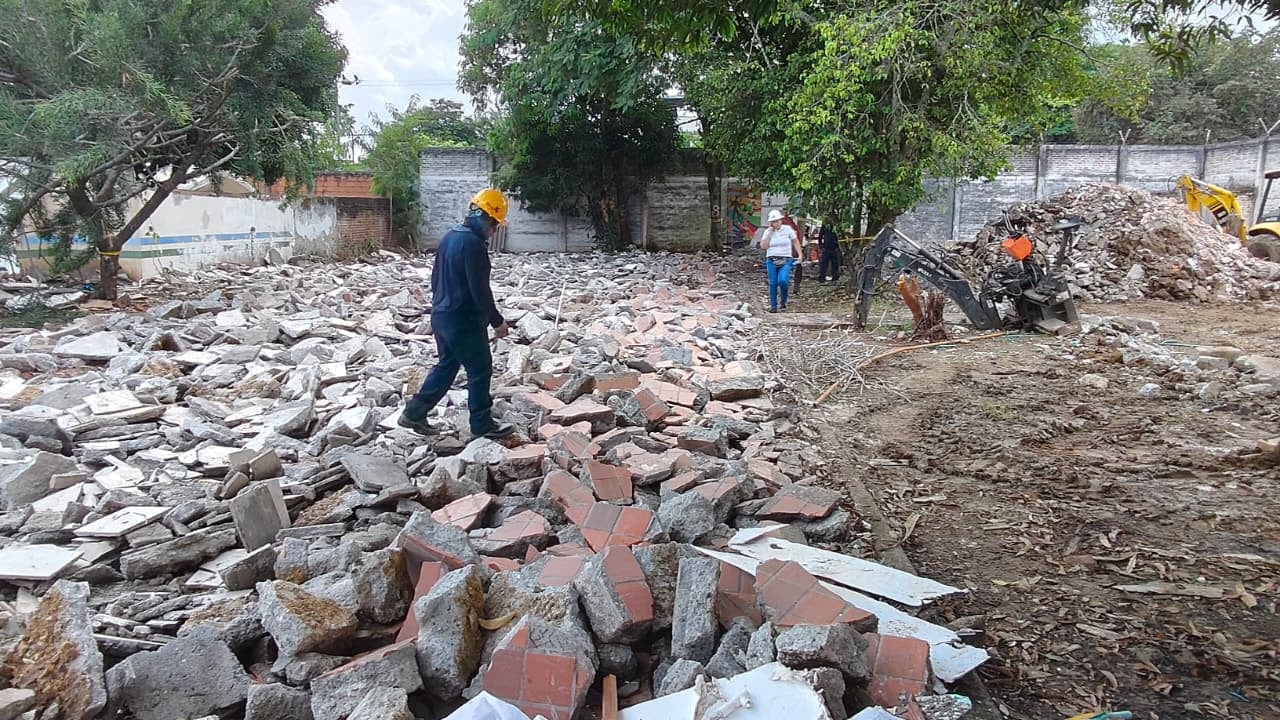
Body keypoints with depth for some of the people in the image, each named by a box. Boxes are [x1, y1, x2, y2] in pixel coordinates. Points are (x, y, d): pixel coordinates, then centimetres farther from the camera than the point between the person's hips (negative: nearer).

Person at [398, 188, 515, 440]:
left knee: (446, 366, 20)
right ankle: (482, 424, 16)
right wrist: (497, 320, -11)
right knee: (480, 370, 5)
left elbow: (436, 278, 16)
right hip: (465, 322, -9)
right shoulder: (474, 243, -21)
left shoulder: (450, 237, 8)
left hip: (441, 317, 9)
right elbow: (480, 290, -21)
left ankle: (414, 413, 23)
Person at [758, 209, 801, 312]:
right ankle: (773, 306, 8)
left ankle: (784, 301, 4)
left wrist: (800, 255, -5)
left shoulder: (788, 229, 3)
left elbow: (795, 242, 5)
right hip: (771, 261, 2)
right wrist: (769, 234, -6)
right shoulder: (767, 232, 8)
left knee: (783, 280, -20)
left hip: (785, 261, -2)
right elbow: (763, 247, -1)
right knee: (772, 283, -1)